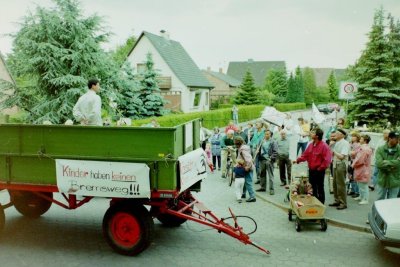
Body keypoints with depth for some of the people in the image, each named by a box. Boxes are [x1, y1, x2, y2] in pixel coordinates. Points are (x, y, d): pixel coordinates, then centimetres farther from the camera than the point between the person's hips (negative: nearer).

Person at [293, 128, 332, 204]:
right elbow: (305, 155, 12)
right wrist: (298, 160, 2)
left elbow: (327, 159, -19)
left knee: (320, 188, 2)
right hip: (311, 170, 7)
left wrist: (321, 168, -14)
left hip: (319, 171, -7)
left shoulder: (324, 146, -16)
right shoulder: (311, 145, 8)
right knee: (312, 188, 15)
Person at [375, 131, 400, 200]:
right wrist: (392, 164, -20)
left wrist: (385, 162, -18)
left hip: (394, 181, 0)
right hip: (382, 180, 0)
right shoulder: (380, 149, -5)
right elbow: (379, 163, -19)